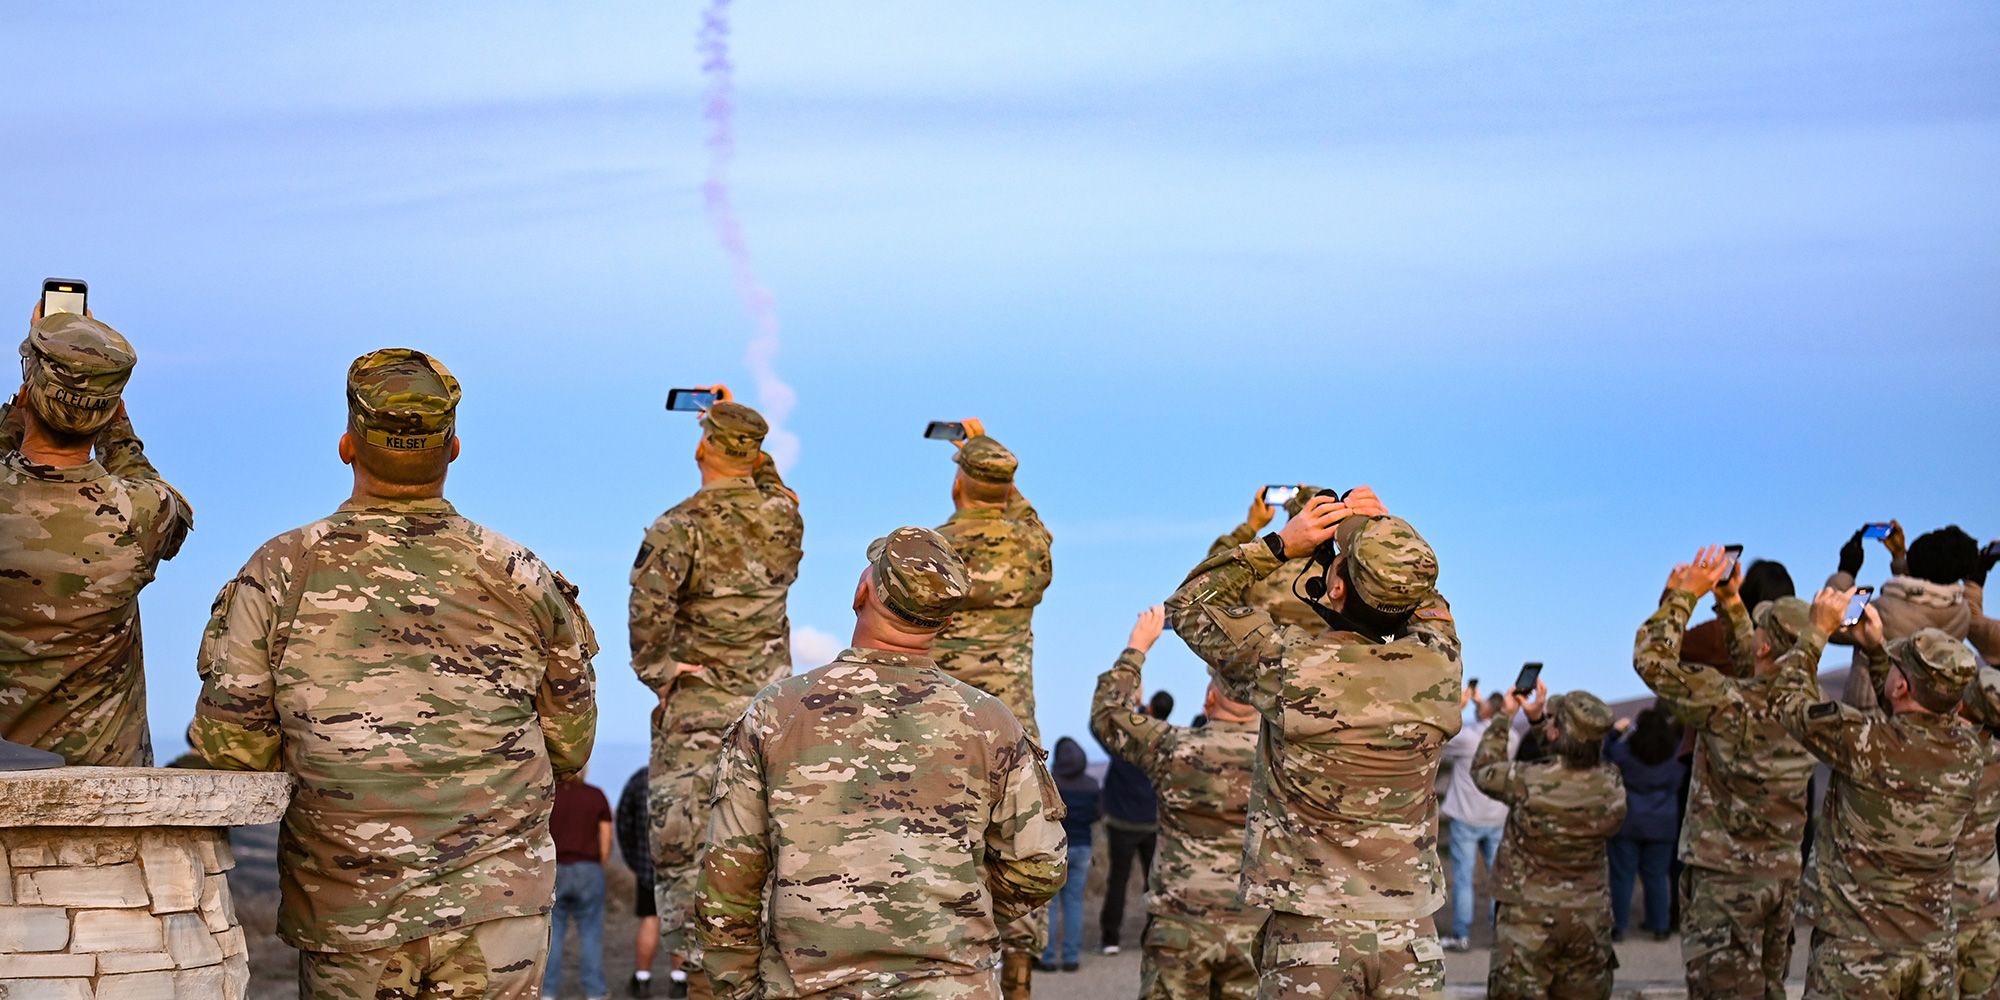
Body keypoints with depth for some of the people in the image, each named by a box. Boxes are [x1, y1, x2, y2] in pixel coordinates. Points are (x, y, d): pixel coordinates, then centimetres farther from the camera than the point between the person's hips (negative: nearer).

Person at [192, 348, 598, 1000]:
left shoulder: (278, 573, -4)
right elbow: (570, 749, 9)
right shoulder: (521, 580, 0)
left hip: (348, 917, 0)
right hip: (500, 913, 0)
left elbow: (228, 747, -4)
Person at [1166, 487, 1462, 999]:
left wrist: (1279, 543, 4)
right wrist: (1380, 532, 9)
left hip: (1310, 932, -3)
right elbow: (1428, 606, 22)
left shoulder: (1293, 667, -13)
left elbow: (1190, 603, 5)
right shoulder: (1438, 664, -5)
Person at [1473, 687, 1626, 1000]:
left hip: (1528, 919, -4)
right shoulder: (1611, 787, -8)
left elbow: (1483, 769, 2)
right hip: (1589, 921, 4)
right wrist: (1536, 716, 19)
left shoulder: (1528, 782, -20)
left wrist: (1505, 716, 14)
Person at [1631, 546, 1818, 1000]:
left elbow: (1651, 658, -16)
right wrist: (1731, 603, 18)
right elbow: (1758, 670, 20)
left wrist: (1684, 594, -8)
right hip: (1783, 877, 7)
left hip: (1723, 879, -7)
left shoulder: (1730, 705, -22)